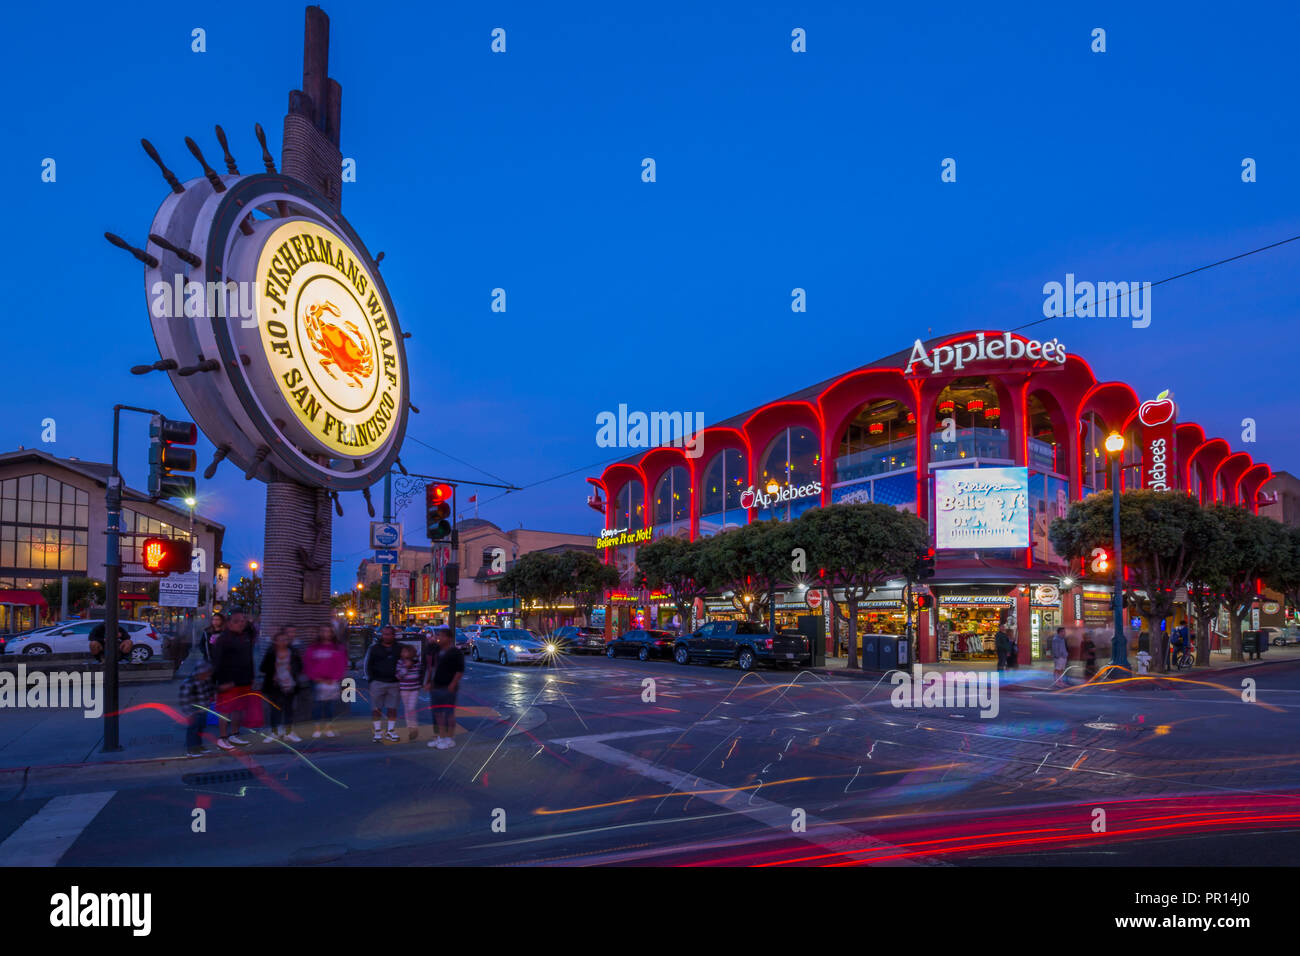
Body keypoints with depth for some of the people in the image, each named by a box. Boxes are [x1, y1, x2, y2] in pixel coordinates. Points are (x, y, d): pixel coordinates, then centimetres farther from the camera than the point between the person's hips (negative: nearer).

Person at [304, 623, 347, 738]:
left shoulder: (338, 648, 6)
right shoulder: (313, 648, 7)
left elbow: (341, 665, 4)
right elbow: (307, 664, 5)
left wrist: (334, 679, -6)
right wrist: (315, 678, -5)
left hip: (332, 681, 0)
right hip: (317, 681, 0)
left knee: (330, 705, 2)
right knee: (317, 704, -1)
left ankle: (329, 728, 10)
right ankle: (317, 728, 6)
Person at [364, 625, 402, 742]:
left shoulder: (399, 649, 7)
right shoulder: (374, 648, 3)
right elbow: (367, 664, 6)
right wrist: (370, 679, -1)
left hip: (394, 683, 1)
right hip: (378, 683, -1)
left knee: (392, 708, 4)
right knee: (376, 709, 1)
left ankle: (391, 731, 14)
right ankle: (378, 732, 11)